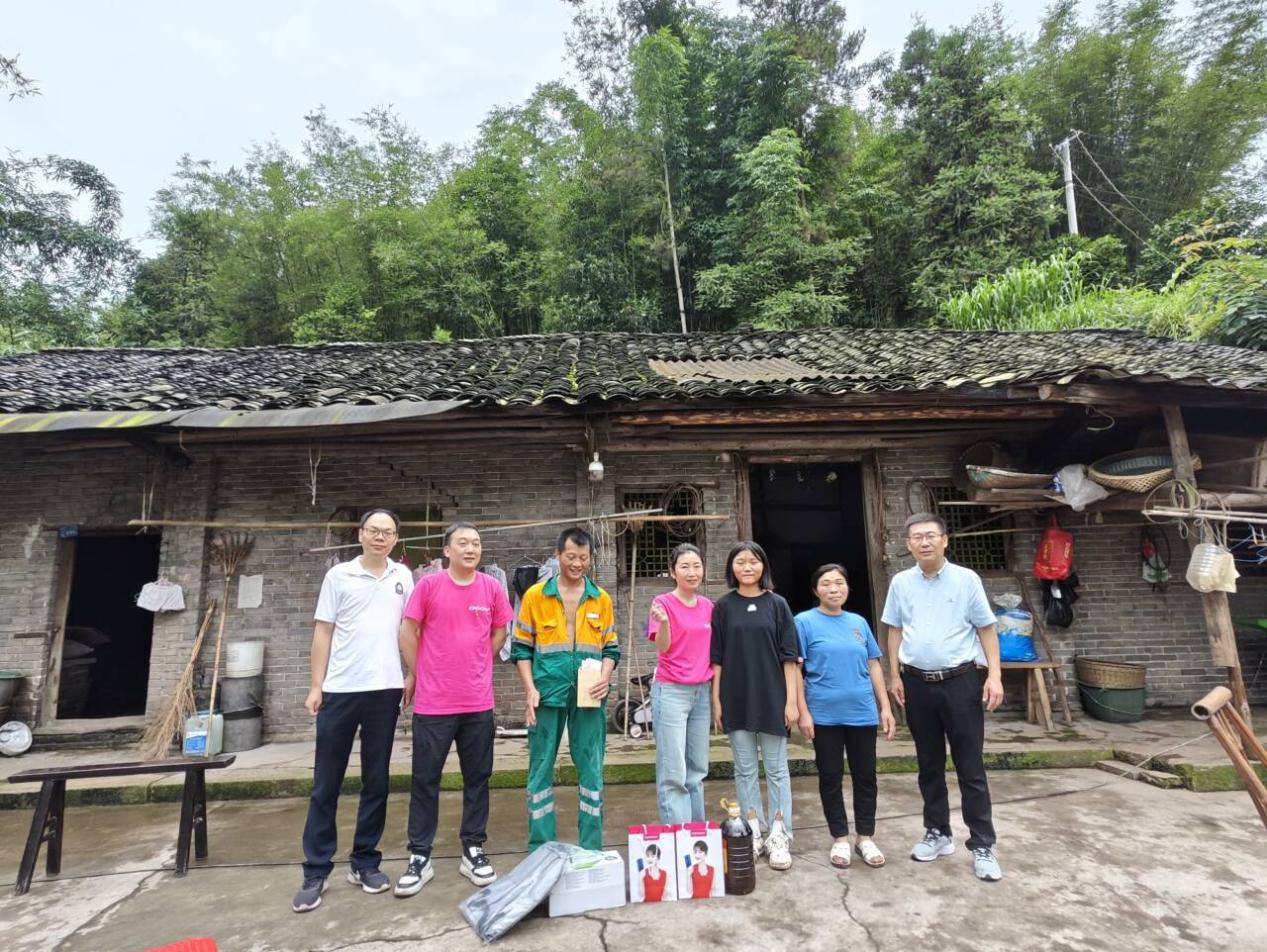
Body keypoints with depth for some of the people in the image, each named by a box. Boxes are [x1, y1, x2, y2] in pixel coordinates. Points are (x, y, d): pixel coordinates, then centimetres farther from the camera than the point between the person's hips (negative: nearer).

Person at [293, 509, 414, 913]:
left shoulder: (403, 577, 5)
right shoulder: (338, 575, 1)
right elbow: (323, 632, 2)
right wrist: (315, 686, -1)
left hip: (385, 690, 1)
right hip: (340, 690, -1)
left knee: (376, 782, 9)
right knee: (325, 784, 6)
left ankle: (365, 862, 22)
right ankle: (316, 870, 18)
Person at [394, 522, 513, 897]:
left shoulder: (492, 588, 0)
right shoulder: (429, 584, -7)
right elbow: (407, 631, 0)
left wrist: (476, 666, 8)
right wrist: (416, 673, 5)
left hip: (479, 702, 2)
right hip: (433, 703, -2)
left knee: (477, 778, 12)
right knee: (425, 780, 9)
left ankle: (473, 851, 27)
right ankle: (420, 857, 24)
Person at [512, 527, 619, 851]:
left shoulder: (602, 599, 6)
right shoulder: (535, 595, 0)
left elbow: (611, 648, 11)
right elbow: (521, 647, 3)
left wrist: (604, 677, -8)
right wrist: (530, 688, -8)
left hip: (589, 697, 2)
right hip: (547, 693, -1)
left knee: (591, 770, 8)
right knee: (541, 770, 7)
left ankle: (591, 849, 22)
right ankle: (540, 850, 21)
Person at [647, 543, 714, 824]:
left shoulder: (708, 606, 8)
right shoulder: (664, 602, -9)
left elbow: (712, 650, 15)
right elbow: (662, 646, -21)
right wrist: (663, 622, -40)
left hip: (702, 692, 6)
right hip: (671, 692, -6)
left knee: (697, 769, 14)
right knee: (673, 774, -3)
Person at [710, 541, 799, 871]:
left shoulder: (777, 604, 1)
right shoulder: (724, 606, 2)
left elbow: (788, 656, 0)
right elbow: (717, 657, 3)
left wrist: (792, 700, -5)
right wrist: (716, 699, -1)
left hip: (771, 698, -1)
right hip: (736, 699, 1)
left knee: (776, 770, 8)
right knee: (745, 770, 10)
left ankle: (779, 837, 17)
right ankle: (752, 834, 22)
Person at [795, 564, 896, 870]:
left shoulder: (859, 622, 7)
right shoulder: (805, 622, -5)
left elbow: (873, 666, 11)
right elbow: (796, 670, -6)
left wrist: (885, 707, 7)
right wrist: (803, 711, -11)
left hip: (862, 713, 3)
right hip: (825, 715, -3)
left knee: (865, 776, 11)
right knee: (830, 777, 8)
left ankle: (866, 837, 28)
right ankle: (840, 839, 24)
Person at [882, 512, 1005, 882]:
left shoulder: (966, 579, -5)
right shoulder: (900, 583, 2)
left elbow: (986, 629, -1)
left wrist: (995, 675, -9)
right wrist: (895, 675, 5)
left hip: (960, 681, -3)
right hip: (918, 684, 3)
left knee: (971, 767, 3)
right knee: (929, 765, 14)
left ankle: (982, 845, 14)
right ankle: (937, 833, 28)